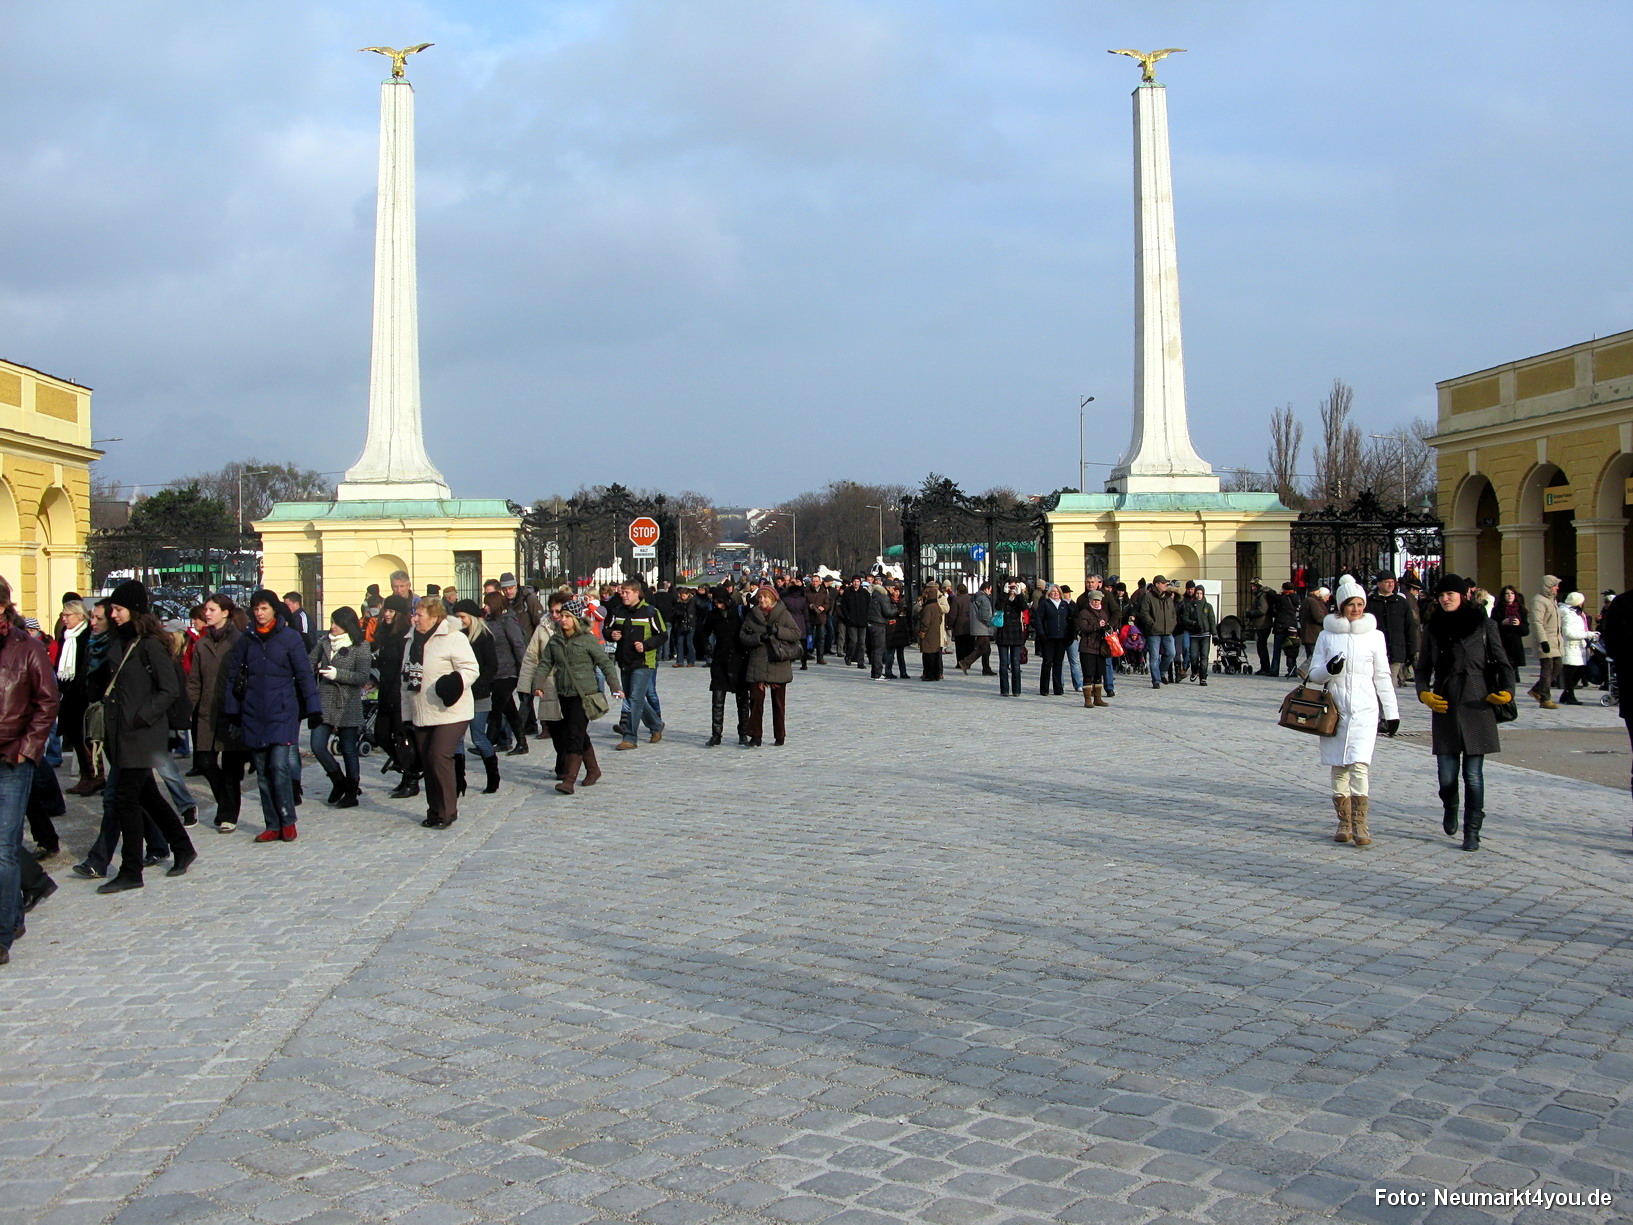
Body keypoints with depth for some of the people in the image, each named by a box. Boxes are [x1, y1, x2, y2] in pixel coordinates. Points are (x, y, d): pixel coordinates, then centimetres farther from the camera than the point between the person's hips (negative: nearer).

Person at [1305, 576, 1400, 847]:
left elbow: (1382, 677, 10)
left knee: (1359, 766, -15)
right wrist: (1329, 669, -14)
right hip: (1335, 710, 2)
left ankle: (1360, 826, -12)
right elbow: (1314, 673, 8)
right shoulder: (1327, 635, 6)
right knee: (1338, 769, 5)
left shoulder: (1375, 635, 6)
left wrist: (1391, 712, 8)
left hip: (1365, 711, -2)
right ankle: (1344, 824, 14)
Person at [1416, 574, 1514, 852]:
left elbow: (1502, 663, 5)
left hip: (1477, 707, -2)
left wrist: (1506, 691, -11)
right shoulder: (1433, 629, 10)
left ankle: (1472, 831, 6)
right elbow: (1423, 668, 14)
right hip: (1444, 706, 2)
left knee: (1473, 773, -3)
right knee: (1447, 774, 0)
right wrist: (1424, 693, -4)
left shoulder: (1484, 625, 3)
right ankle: (1450, 808, 32)